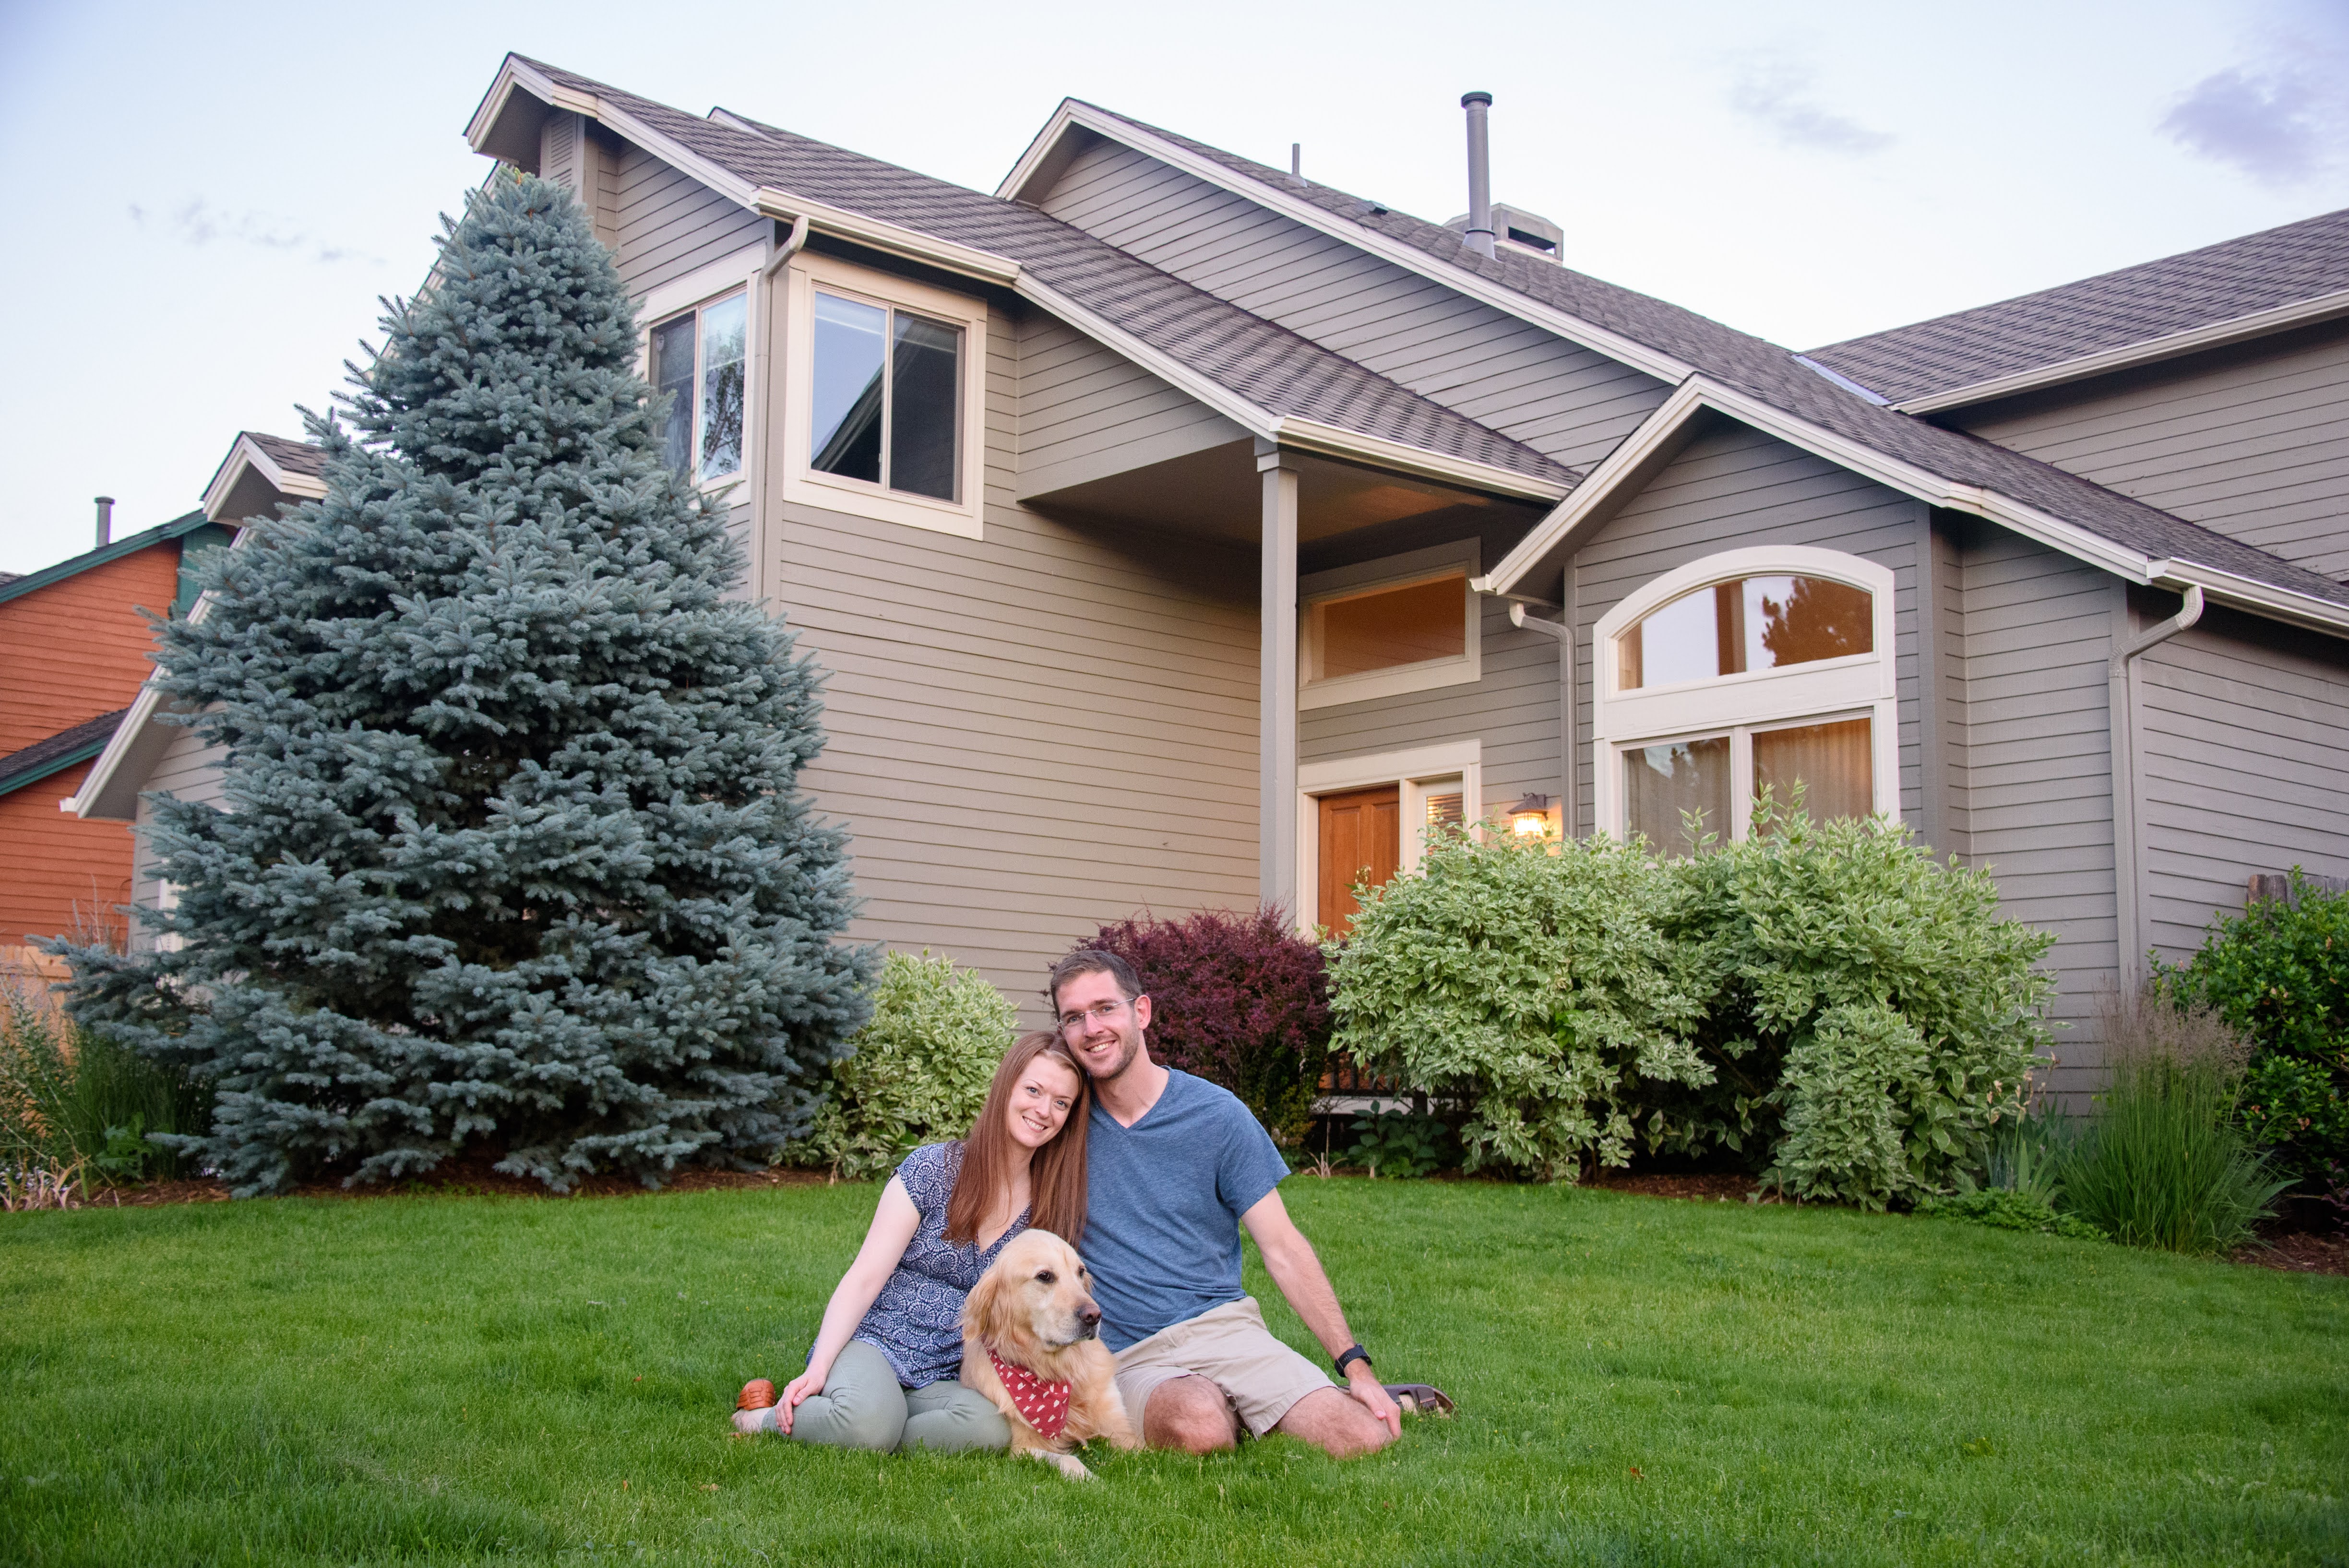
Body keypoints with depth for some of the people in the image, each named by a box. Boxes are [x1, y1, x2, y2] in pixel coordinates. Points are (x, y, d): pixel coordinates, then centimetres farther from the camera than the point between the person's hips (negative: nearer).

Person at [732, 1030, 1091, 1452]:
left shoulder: (1058, 1209, 5)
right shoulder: (933, 1169, -4)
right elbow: (866, 1277, -6)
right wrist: (818, 1370, -16)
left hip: (947, 1379, 3)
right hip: (877, 1343, -3)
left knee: (992, 1429, -33)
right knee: (866, 1420, -38)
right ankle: (777, 1416, -5)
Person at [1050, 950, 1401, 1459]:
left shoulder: (1216, 1115, 2)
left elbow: (1283, 1248, 2)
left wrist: (1355, 1365, -7)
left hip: (1223, 1326, 0)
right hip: (1131, 1359, 0)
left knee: (1367, 1440, -23)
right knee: (1199, 1427, -35)